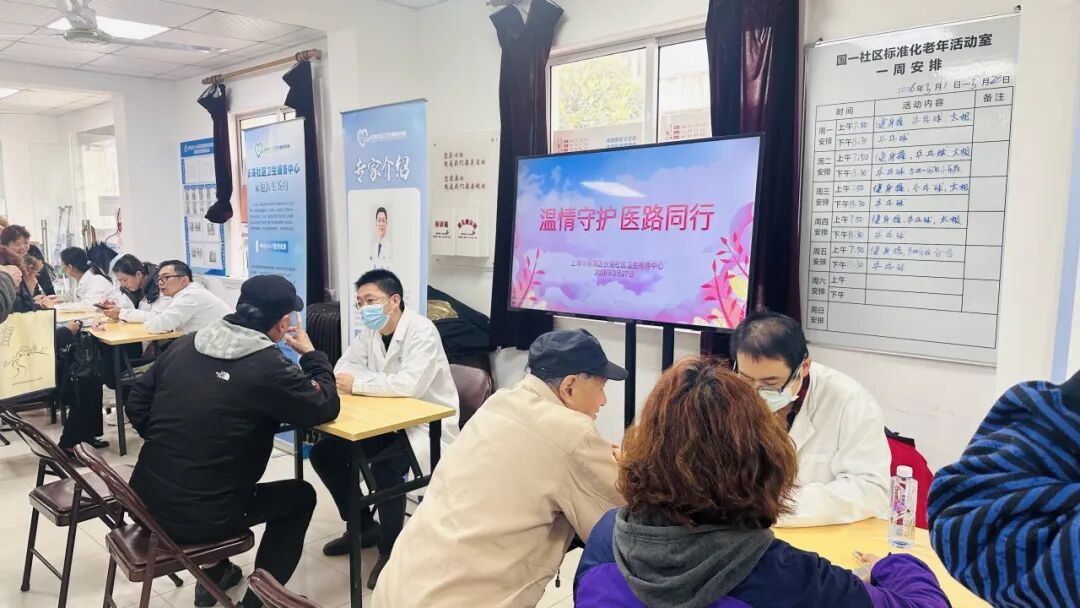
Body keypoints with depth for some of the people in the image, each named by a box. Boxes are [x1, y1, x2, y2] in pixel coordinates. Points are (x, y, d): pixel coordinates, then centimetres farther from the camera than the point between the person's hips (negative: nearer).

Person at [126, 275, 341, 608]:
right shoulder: (269, 366, -18)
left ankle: (215, 574, 41)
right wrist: (311, 354, 6)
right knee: (301, 495, 15)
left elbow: (137, 406, 8)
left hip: (146, 500, 7)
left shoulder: (184, 344, 1)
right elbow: (326, 407, -7)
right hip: (197, 516, -7)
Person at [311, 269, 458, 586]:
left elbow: (410, 384, -32)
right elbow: (343, 368, 0)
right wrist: (384, 381, -19)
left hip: (430, 426, -8)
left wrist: (358, 384, -24)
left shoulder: (421, 330, -21)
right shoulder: (370, 332, 4)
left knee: (384, 467, -33)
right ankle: (364, 526, 18)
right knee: (323, 453, 1)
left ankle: (391, 550, -8)